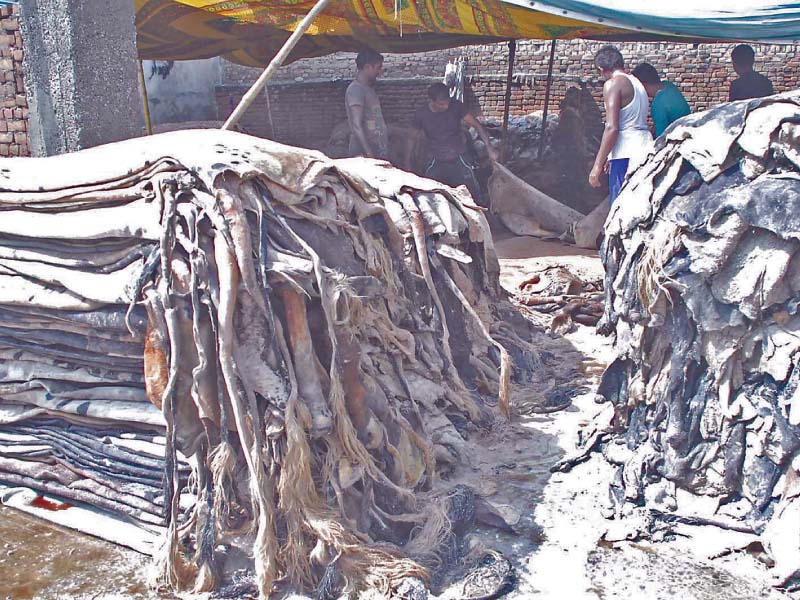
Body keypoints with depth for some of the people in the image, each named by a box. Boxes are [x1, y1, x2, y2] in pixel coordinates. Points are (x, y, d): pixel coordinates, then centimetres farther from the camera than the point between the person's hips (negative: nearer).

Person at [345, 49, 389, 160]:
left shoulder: (369, 89, 19)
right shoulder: (356, 89, -10)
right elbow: (356, 125, -18)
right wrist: (369, 153, -24)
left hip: (379, 154, 9)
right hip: (363, 154, -9)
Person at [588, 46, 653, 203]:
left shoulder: (613, 84, -7)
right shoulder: (636, 82, 19)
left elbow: (612, 128, -16)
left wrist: (597, 165, -15)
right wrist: (610, 157, 29)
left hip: (627, 155, -9)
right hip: (645, 148, 9)